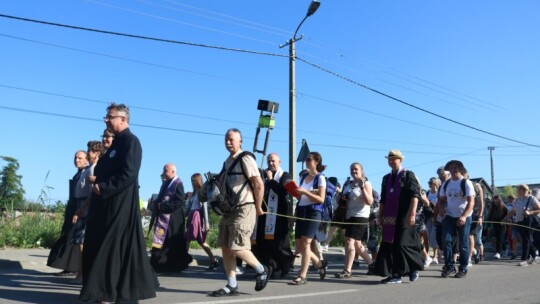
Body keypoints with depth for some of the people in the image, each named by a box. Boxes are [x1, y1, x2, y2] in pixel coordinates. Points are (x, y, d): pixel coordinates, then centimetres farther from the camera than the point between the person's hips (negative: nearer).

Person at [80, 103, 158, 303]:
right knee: (104, 247, 13)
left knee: (115, 247, -4)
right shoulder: (116, 143, 19)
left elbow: (128, 174, -20)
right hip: (107, 204, 10)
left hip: (120, 205, -10)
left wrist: (103, 188, -15)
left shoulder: (131, 141, -10)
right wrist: (97, 181, 5)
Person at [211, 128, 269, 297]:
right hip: (229, 209, 9)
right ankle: (232, 286, 15)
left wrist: (258, 207, -10)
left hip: (244, 209, -9)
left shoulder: (245, 159, -11)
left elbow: (259, 184, -15)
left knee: (237, 248, -10)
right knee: (225, 248, 6)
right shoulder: (227, 162, 14)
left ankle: (262, 270, 13)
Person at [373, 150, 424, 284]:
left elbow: (415, 195, -9)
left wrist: (412, 214, -17)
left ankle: (414, 268, 18)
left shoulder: (408, 175, -1)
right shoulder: (386, 178, 17)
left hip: (403, 217, -6)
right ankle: (395, 275, 9)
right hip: (390, 218, 6)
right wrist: (380, 216, 14)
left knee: (403, 244, -5)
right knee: (390, 245, 3)